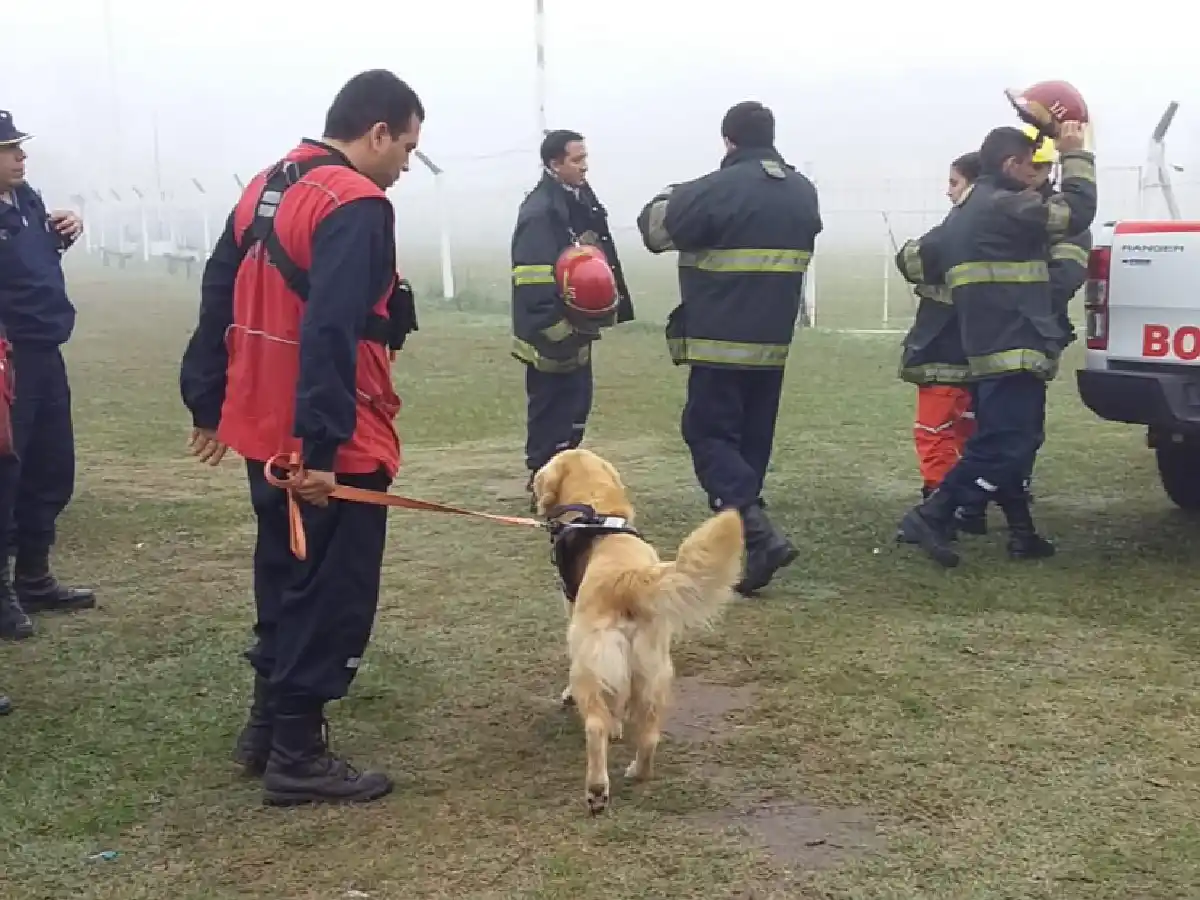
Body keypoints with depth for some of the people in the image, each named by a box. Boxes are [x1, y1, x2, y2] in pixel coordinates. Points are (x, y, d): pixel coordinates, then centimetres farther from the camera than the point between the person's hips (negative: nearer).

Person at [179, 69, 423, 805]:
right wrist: (323, 447, -29)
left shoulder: (265, 190, 12)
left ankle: (269, 726, 31)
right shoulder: (354, 206, -16)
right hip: (331, 447, -9)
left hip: (265, 432, 9)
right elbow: (332, 335, -27)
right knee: (333, 594, 2)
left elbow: (219, 301, 15)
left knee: (287, 580, 21)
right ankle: (297, 755, 9)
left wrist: (207, 405, 21)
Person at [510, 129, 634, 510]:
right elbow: (533, 281, -25)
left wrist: (615, 303, 13)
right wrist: (555, 330, -26)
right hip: (552, 333, -10)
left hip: (577, 328, 10)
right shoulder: (539, 211, -18)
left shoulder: (584, 201, 12)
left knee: (576, 405, 17)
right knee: (551, 408, -2)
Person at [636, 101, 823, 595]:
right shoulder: (803, 192, 9)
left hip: (722, 339, -7)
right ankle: (740, 541, 21)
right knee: (752, 438, 13)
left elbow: (654, 228, -6)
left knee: (709, 432, -1)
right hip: (774, 339, 7)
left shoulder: (718, 189, -14)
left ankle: (761, 534, -17)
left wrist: (670, 197, 16)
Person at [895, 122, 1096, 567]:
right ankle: (932, 516, -12)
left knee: (1010, 445, 15)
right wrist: (1075, 155, 2)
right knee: (1003, 447, -11)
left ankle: (1022, 532, 20)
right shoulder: (1006, 207, -10)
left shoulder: (963, 217, 18)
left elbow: (915, 264, 19)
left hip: (993, 349, 10)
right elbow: (1078, 211, -10)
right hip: (1014, 349, -10)